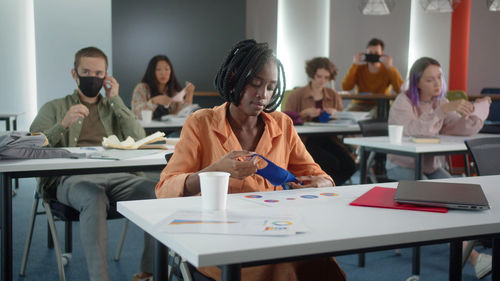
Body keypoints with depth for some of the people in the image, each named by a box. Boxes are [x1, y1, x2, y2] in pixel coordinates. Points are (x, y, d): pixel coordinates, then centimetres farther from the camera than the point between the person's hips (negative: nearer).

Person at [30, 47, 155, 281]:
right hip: (71, 178, -2)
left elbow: (139, 141, 9)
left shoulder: (113, 108, 29)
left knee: (157, 192, -28)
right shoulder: (54, 108, 22)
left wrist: (115, 100, 10)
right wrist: (63, 125, -10)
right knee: (93, 198, -40)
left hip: (115, 176, 3)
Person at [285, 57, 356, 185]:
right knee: (331, 163, -30)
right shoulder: (296, 95, 5)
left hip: (328, 139, 5)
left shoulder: (334, 96, 17)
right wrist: (305, 113, -15)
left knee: (349, 165, -22)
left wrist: (335, 113, -5)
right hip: (305, 140, -4)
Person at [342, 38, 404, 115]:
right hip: (360, 104, 2)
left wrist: (389, 67, -22)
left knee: (375, 114, -37)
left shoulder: (389, 69, -2)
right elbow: (345, 87, -13)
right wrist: (354, 65, -16)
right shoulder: (359, 68, 0)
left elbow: (400, 90, -19)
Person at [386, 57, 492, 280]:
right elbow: (415, 130, -31)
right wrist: (443, 110, -38)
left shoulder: (441, 102, 10)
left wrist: (476, 110, -18)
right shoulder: (403, 103, -10)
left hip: (432, 166, 6)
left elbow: (463, 130, -3)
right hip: (403, 167, -6)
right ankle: (472, 257, -35)